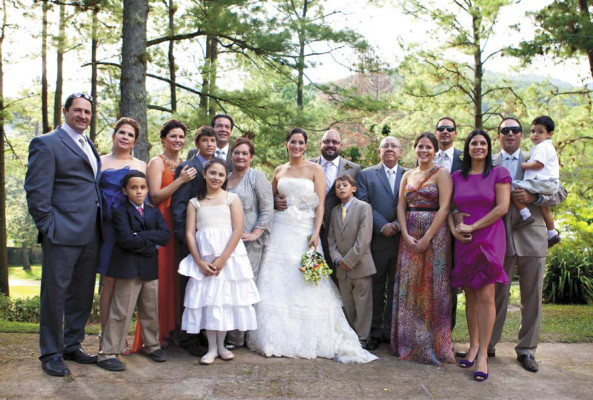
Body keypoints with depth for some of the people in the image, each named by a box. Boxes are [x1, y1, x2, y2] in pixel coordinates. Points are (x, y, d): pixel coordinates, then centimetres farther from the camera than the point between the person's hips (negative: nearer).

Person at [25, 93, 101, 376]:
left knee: (82, 295, 14)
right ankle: (51, 355, 14)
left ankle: (72, 346, 28)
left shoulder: (88, 146, 18)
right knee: (54, 294, 2)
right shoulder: (46, 144, -5)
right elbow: (36, 192, -10)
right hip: (62, 235, -7)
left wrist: (100, 226, 13)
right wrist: (49, 227, -14)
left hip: (89, 235, 8)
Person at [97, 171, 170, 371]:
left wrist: (142, 236, -13)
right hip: (128, 268, -5)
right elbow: (126, 240, -19)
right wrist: (152, 243, -10)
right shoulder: (120, 212, -4)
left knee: (151, 310, 14)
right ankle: (108, 353, 3)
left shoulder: (154, 212, 12)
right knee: (121, 312, -4)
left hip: (150, 268, 5)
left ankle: (152, 345, 30)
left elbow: (166, 235, -3)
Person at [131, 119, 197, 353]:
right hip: (162, 225, -6)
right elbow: (155, 196, -13)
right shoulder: (157, 162, -2)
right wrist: (181, 180, -16)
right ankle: (156, 334, 3)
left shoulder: (185, 164, 18)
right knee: (160, 277, -5)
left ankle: (173, 329, 16)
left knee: (176, 277, 7)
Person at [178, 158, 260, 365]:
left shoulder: (232, 198, 5)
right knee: (206, 297, -1)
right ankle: (211, 348, 9)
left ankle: (221, 345, 15)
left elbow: (237, 230, -5)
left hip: (229, 256, -1)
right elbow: (190, 234, 3)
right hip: (204, 258, 2)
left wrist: (222, 259, -13)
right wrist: (200, 262, -10)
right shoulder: (195, 203, 11)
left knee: (226, 296, 0)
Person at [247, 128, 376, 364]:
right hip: (281, 230, 4)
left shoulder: (315, 169, 2)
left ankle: (307, 340, 7)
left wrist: (316, 233, -14)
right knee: (276, 282, 1)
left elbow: (320, 204, -5)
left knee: (305, 286, -4)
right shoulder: (279, 171, 13)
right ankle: (277, 338, 9)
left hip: (304, 231, -3)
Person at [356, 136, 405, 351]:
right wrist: (382, 226, -12)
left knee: (396, 288, 7)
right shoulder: (366, 175, 7)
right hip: (376, 240, -1)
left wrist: (398, 224, -12)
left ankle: (391, 331, 17)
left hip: (402, 239, 1)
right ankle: (374, 331, 14)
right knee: (376, 287, 6)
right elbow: (363, 205, -3)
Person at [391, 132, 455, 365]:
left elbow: (444, 208, -11)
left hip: (434, 234, -5)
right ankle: (409, 342, 17)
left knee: (432, 288, -2)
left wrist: (426, 238, -16)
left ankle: (433, 345, 9)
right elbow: (401, 206, 8)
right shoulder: (407, 176, 14)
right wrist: (406, 235, -6)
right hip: (409, 235, 5)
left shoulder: (441, 174, -2)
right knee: (408, 287, 6)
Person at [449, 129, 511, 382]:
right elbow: (449, 208, 14)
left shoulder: (498, 174, 1)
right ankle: (473, 345, 18)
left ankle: (483, 354, -6)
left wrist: (472, 227, -10)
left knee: (485, 295, -9)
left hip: (489, 239, -4)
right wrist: (454, 229, -6)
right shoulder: (456, 177, 13)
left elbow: (502, 207, -7)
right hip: (463, 242, 4)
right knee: (470, 295, 7)